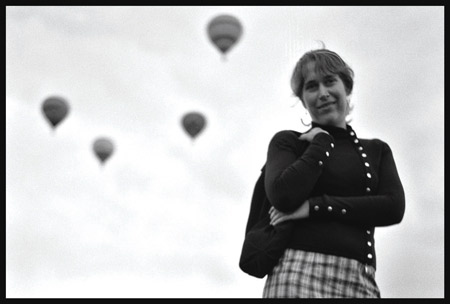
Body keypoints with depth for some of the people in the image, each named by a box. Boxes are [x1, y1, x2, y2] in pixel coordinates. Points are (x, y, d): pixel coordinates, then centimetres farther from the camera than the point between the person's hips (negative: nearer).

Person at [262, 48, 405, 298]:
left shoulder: (377, 151, 20)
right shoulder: (288, 142, 12)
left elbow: (393, 208, 2)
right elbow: (283, 197, -7)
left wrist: (315, 207, -4)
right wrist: (323, 143, 4)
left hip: (360, 281, 3)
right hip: (301, 269, -3)